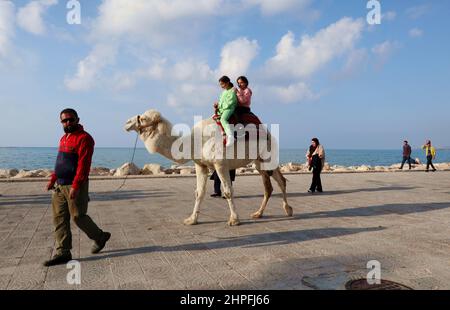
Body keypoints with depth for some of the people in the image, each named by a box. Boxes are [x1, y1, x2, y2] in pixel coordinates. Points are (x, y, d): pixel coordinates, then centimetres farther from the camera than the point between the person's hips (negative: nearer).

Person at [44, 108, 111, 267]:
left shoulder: (84, 138, -12)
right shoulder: (64, 138, 17)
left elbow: (83, 164, -20)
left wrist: (75, 186, -25)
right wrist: (53, 180, 19)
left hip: (75, 186, -8)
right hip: (60, 186, 8)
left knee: (78, 217, -2)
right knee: (59, 219, 6)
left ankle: (100, 237, 21)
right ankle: (63, 252, 13)